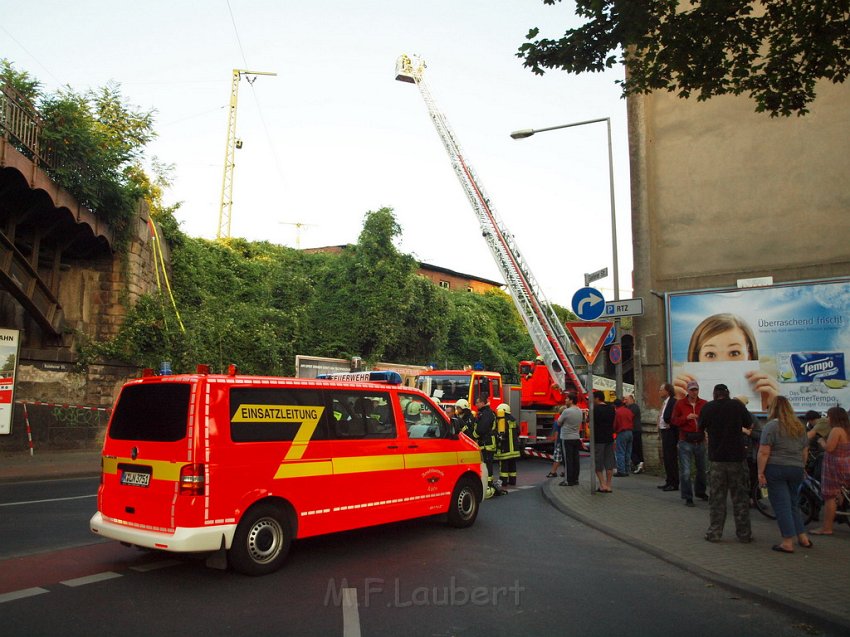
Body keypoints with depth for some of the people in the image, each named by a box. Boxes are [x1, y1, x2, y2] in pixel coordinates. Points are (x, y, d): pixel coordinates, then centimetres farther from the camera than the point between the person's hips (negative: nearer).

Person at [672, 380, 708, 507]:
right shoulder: (680, 404, 0)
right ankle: (687, 497, 4)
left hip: (700, 441, 3)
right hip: (685, 441, -2)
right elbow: (674, 420, 0)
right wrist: (686, 417, -16)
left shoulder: (704, 404, 4)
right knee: (685, 471, -4)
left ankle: (700, 492, 37)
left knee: (701, 469, 16)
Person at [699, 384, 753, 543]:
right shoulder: (738, 405, -5)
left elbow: (700, 427, 9)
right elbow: (749, 425, 8)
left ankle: (714, 533, 10)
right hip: (737, 456, 0)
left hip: (716, 458, 0)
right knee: (740, 497, 9)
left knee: (716, 497, 8)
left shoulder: (707, 407, -5)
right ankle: (744, 534, 14)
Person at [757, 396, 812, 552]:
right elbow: (805, 451, 15)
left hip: (776, 469, -6)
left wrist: (760, 472, -10)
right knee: (793, 504, 19)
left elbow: (764, 452, -15)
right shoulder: (799, 426, 10)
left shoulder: (772, 426, -10)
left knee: (782, 505, 0)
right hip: (796, 469, 6)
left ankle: (787, 543, 1)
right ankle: (803, 538, 22)